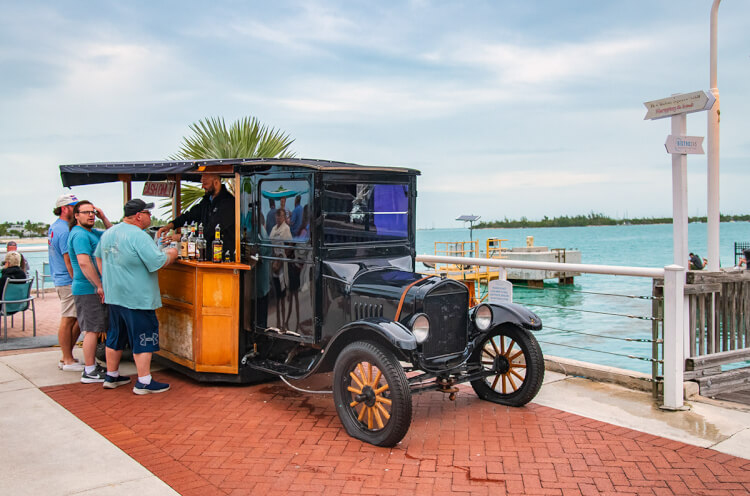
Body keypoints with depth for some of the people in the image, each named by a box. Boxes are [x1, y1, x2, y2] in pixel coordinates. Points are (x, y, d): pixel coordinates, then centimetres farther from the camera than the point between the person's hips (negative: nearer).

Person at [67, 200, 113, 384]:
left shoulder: (91, 232, 15)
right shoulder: (80, 234, -15)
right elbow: (84, 263, -24)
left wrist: (103, 218, 10)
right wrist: (99, 286, -21)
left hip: (92, 288, 10)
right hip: (88, 289, -10)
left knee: (93, 329, 15)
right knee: (93, 330, -7)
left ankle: (91, 365, 24)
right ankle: (89, 372, -2)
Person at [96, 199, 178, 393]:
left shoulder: (108, 233, 10)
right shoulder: (139, 237, -19)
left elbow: (99, 257, 21)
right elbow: (158, 262, -21)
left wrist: (107, 282, 25)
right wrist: (171, 255, -2)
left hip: (114, 295, 9)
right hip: (137, 297, -9)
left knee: (116, 336, 18)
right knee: (143, 338, 0)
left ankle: (111, 376, 29)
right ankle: (144, 382, 4)